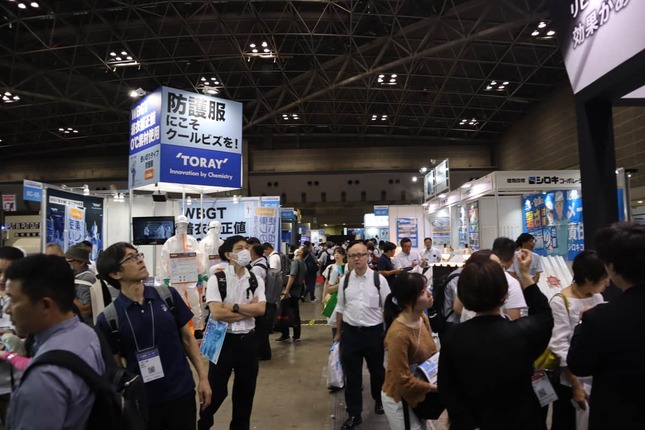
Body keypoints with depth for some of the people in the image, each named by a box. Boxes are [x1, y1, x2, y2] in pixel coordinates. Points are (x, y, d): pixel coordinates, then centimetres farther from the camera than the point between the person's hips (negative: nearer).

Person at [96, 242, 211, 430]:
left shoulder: (168, 295, -5)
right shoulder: (108, 319, -9)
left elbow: (187, 338, 2)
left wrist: (203, 377, 2)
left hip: (182, 392, 1)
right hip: (142, 400, -1)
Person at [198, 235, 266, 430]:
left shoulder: (256, 280, 1)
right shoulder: (217, 279, -10)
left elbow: (261, 309, -12)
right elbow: (217, 313, -20)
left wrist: (233, 307, -18)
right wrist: (248, 309, -13)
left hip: (248, 339, 4)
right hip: (223, 339, -3)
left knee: (246, 389, 16)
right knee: (216, 389, 9)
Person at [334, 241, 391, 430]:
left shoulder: (379, 279, -9)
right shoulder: (345, 279, -1)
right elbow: (340, 308, 8)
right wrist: (338, 333, 12)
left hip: (374, 331, -1)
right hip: (350, 332, 2)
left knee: (377, 370, 20)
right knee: (352, 374, 10)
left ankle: (379, 400, 48)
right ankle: (354, 414, 27)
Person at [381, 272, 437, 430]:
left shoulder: (423, 318, -7)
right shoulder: (398, 333, -31)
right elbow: (402, 380, -25)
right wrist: (434, 387, -19)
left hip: (420, 393, 7)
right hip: (400, 399, -7)